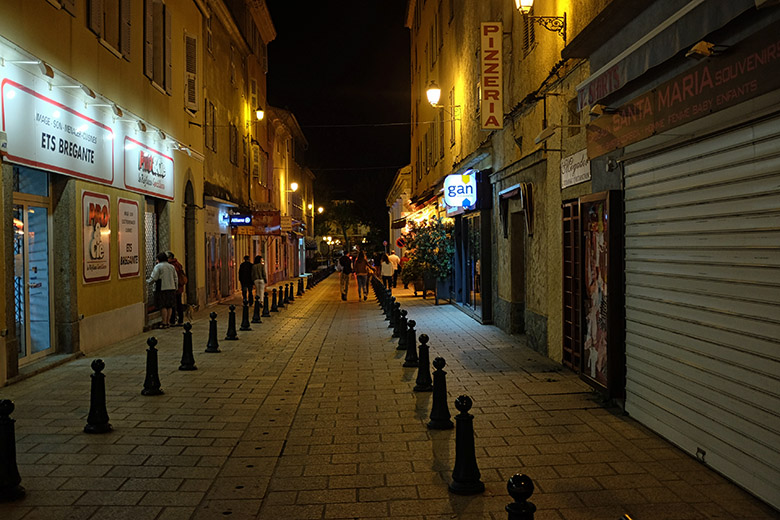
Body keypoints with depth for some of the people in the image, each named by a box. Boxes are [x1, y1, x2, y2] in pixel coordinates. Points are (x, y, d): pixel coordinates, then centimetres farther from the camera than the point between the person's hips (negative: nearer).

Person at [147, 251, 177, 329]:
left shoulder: (158, 266, -7)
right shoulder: (172, 267, 13)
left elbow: (153, 278, -11)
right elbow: (176, 279, 15)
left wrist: (146, 281, 5)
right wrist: (175, 288, 21)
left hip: (162, 289, -6)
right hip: (171, 288, 6)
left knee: (163, 306, -3)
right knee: (169, 306, 10)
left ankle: (164, 323, -3)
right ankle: (168, 322, 13)